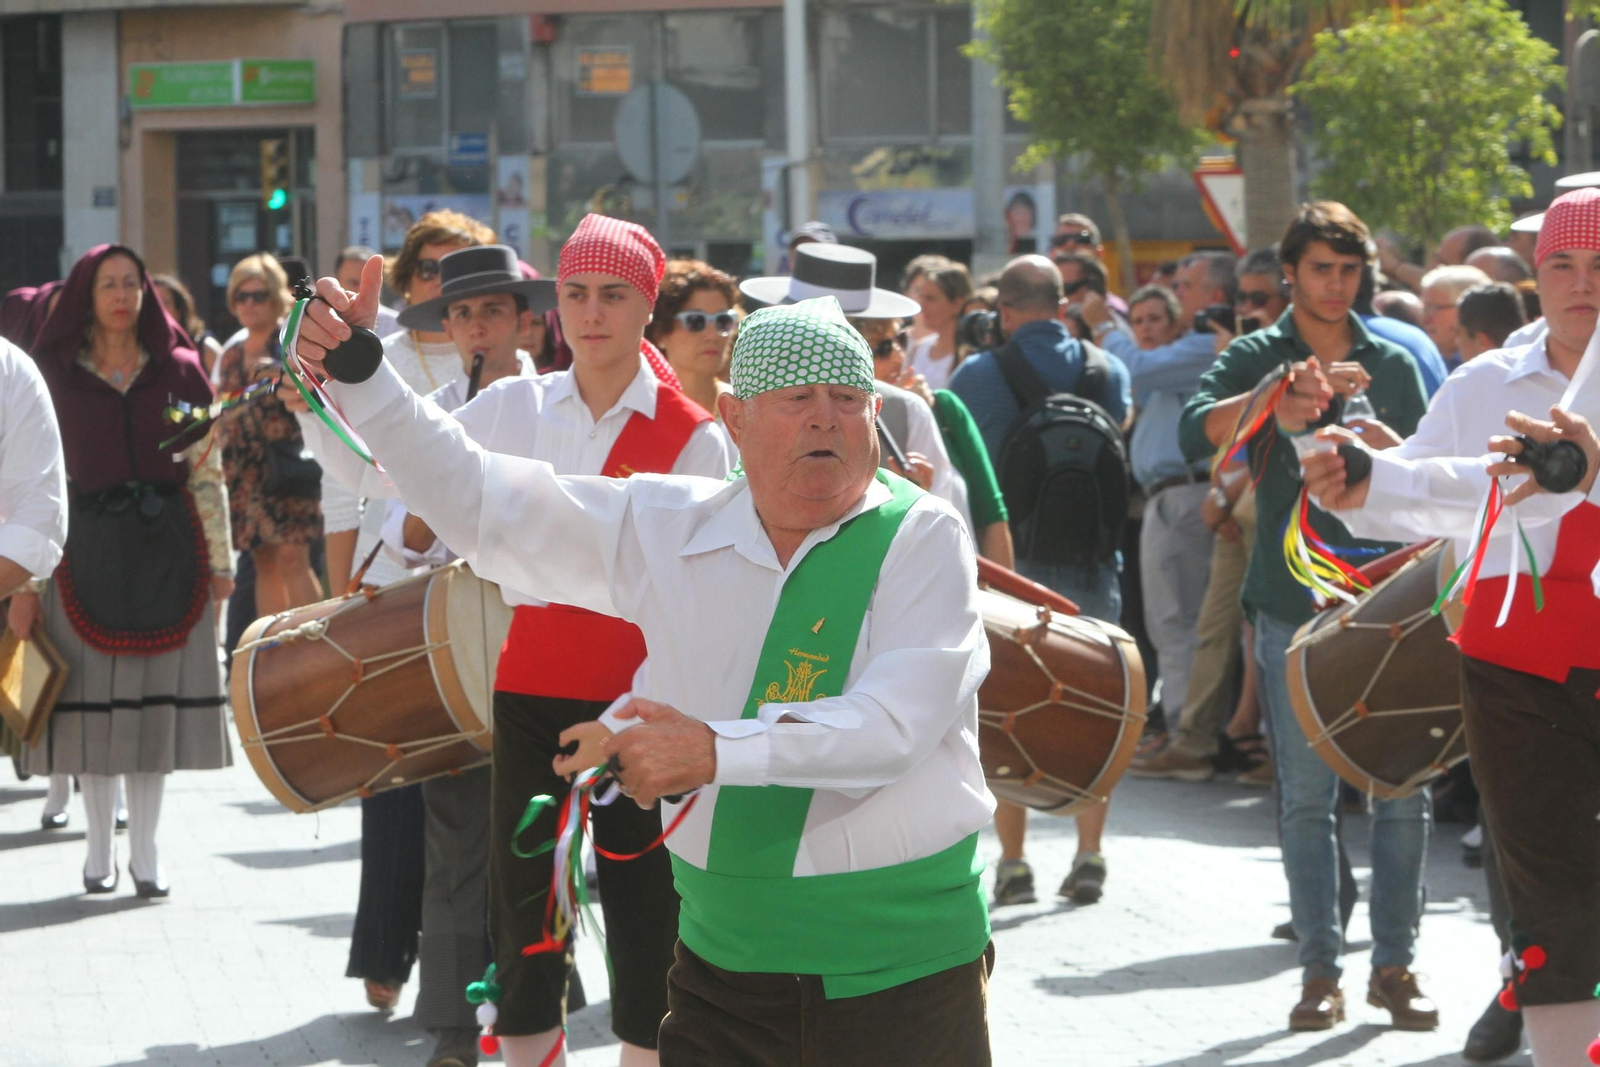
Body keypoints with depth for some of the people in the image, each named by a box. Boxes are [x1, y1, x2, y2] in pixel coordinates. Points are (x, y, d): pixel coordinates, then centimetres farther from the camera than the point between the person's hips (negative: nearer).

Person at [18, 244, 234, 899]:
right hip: (86, 547, -1)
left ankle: (145, 849, 10)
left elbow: (206, 474, 8)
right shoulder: (55, 374, 3)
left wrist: (219, 562, 4)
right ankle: (99, 850, 12)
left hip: (166, 548, 1)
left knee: (156, 694, 1)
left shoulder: (179, 371, 7)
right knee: (93, 695, 1)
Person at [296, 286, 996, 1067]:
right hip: (723, 969, 4)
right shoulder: (667, 530, 6)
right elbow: (479, 504, 11)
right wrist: (358, 377, 3)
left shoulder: (921, 541, -7)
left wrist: (714, 750, -32)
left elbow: (893, 724, -21)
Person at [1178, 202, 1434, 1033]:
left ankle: (1394, 965, 8)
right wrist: (1277, 396, -28)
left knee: (1403, 791, -1)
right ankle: (1320, 970, 8)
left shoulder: (1391, 365, 10)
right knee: (1305, 797, 1)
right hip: (1293, 604, -1)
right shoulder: (1255, 361, 3)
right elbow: (1194, 434, -15)